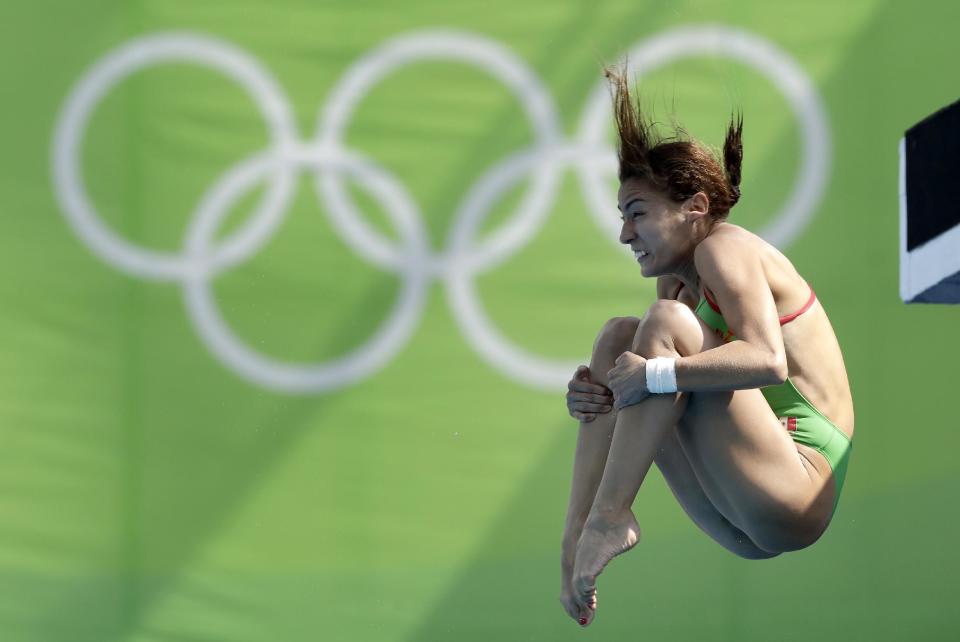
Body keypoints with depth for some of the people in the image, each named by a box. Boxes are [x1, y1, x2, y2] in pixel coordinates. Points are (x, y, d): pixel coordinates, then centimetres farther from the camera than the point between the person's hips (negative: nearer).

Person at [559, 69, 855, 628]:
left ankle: (609, 517, -19)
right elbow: (660, 401, 15)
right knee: (620, 335, 7)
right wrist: (601, 398, -6)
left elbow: (768, 362, -25)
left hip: (798, 489, -9)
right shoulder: (681, 281, 18)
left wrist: (656, 375, -24)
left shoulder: (723, 247, -8)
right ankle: (578, 539, -7)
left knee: (667, 323, -19)